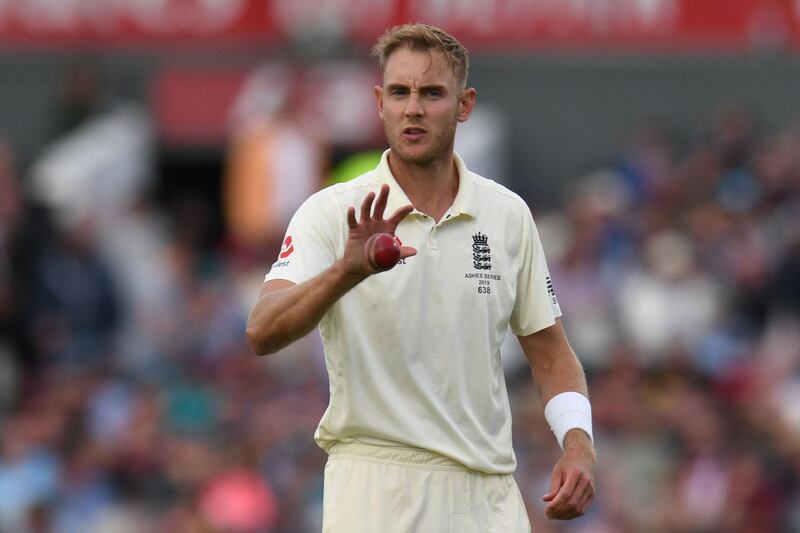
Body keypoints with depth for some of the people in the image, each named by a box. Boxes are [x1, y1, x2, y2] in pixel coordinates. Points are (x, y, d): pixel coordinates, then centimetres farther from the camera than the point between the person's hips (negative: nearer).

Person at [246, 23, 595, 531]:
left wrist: (578, 442, -4)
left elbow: (550, 351, 14)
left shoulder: (508, 214, 7)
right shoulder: (333, 213, -4)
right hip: (374, 488, -3)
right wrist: (347, 270, -36)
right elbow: (262, 333, -19)